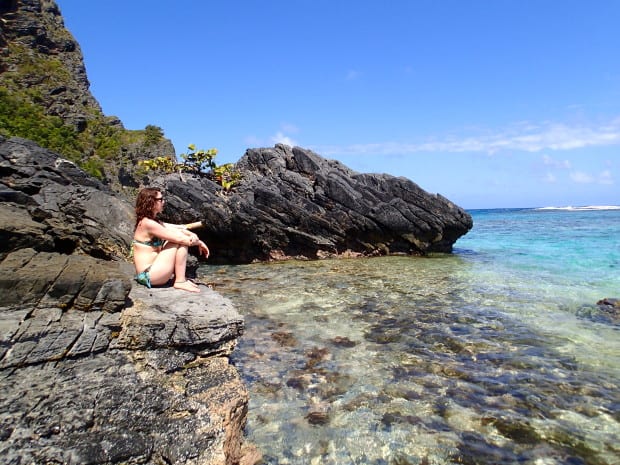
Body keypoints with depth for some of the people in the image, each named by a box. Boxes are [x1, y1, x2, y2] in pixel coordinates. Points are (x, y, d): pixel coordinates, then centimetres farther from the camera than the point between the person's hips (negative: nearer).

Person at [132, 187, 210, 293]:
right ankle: (180, 282, -6)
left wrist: (192, 235, -11)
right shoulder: (148, 224, -19)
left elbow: (177, 228, 8)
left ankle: (180, 278, 7)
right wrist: (199, 242, -5)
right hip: (149, 275, -10)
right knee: (181, 242, -12)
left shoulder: (153, 222, 12)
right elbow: (180, 239, -19)